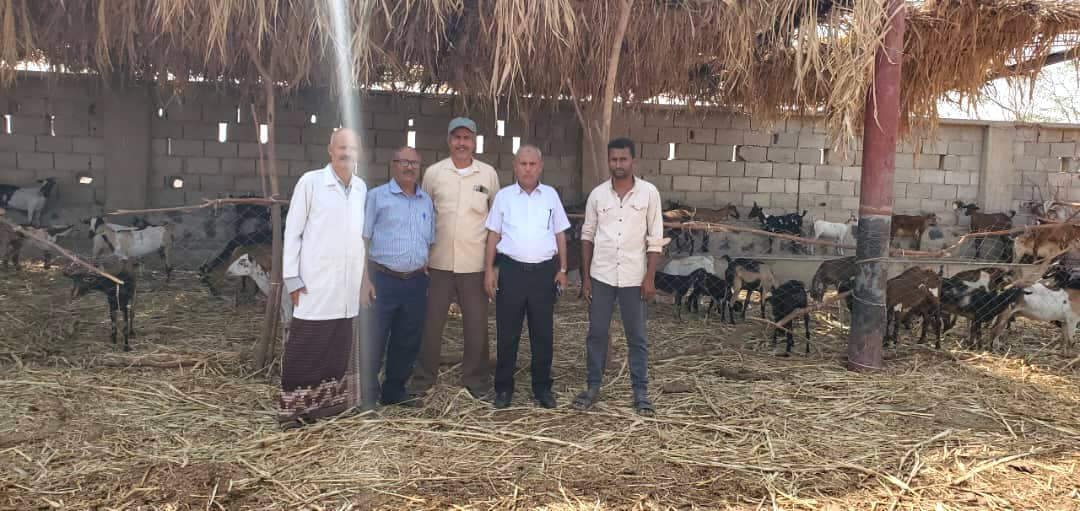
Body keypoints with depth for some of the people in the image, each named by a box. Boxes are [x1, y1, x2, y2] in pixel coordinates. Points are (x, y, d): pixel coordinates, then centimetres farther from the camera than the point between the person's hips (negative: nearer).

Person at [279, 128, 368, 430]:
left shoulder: (361, 188, 10)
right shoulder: (311, 182, -5)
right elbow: (292, 231, -4)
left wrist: (365, 274, 13)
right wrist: (292, 277, -8)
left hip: (348, 286, 5)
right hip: (315, 283, -5)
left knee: (338, 347, 11)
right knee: (305, 349, 0)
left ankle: (327, 401, 24)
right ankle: (293, 408, 10)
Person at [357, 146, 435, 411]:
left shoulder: (427, 201, 14)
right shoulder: (376, 196, -1)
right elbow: (362, 240, -5)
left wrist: (428, 277, 12)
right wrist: (364, 280, -13)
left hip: (416, 283, 5)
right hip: (382, 280, -5)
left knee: (407, 342, 11)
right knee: (372, 342, -1)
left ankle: (394, 391, 26)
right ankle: (367, 397, 9)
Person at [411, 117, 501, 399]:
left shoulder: (489, 174, 3)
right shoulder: (433, 172, 2)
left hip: (475, 263, 0)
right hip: (439, 262, 0)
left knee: (477, 324, 7)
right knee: (431, 322, 9)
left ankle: (476, 380, 21)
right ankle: (423, 377, 23)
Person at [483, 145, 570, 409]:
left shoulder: (551, 195, 8)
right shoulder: (503, 196, 4)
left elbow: (560, 234, 11)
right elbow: (493, 235, 5)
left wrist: (562, 270, 5)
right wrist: (488, 271, -1)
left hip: (544, 271, 1)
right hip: (512, 270, -1)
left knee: (543, 333, 7)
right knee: (507, 333, 4)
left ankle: (542, 387, 19)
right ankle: (504, 388, 15)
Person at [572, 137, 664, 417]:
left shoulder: (649, 192, -3)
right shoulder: (597, 194, 1)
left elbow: (655, 238, -2)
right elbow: (587, 235, 6)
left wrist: (650, 277, -7)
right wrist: (585, 276, 3)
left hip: (634, 278, -2)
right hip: (601, 276, 2)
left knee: (637, 337, 6)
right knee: (596, 334, 8)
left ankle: (640, 392, 15)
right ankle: (593, 387, 20)